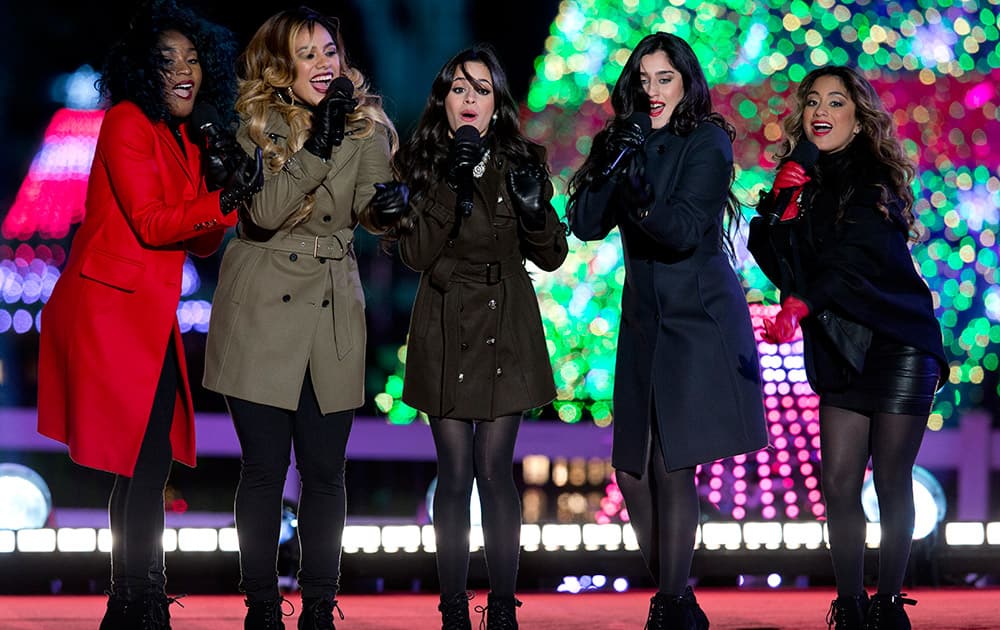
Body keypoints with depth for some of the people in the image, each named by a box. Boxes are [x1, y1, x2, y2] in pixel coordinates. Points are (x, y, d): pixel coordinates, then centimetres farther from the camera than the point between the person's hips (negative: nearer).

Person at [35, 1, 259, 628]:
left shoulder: (188, 142, 18)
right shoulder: (127, 123, -8)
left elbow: (200, 242, 12)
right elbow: (151, 224, -16)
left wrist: (235, 189, -4)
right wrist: (225, 201, -26)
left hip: (151, 316, 9)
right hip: (112, 311, -9)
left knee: (149, 468, 10)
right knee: (144, 466, -9)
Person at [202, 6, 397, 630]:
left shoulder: (366, 124, 5)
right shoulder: (258, 123, -2)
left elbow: (374, 213, -6)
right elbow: (265, 211, -17)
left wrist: (367, 135, -18)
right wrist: (319, 145, -22)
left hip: (333, 318, 2)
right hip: (261, 315, -2)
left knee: (325, 470, 3)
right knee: (265, 469, 1)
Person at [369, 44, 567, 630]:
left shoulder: (520, 161, 5)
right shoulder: (422, 163, 2)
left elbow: (552, 255, 4)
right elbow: (418, 253, -10)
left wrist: (534, 207, -16)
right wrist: (453, 185, -21)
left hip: (506, 330, 0)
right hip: (446, 331, 0)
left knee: (495, 467, -3)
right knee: (455, 471, -2)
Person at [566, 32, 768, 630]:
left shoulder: (706, 142, -6)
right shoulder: (627, 142, 11)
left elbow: (684, 231, -17)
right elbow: (586, 224, 0)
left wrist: (642, 200, -35)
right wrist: (613, 166, -14)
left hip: (698, 321, -6)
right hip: (645, 322, 6)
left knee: (672, 465, -11)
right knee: (632, 469, 5)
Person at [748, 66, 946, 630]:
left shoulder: (875, 181, -7)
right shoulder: (804, 182, 10)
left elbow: (852, 257, -22)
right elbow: (779, 265, 3)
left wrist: (799, 306, -35)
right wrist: (781, 204, -11)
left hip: (898, 348, -5)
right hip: (842, 354, 5)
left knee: (891, 482, -2)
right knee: (838, 481, -2)